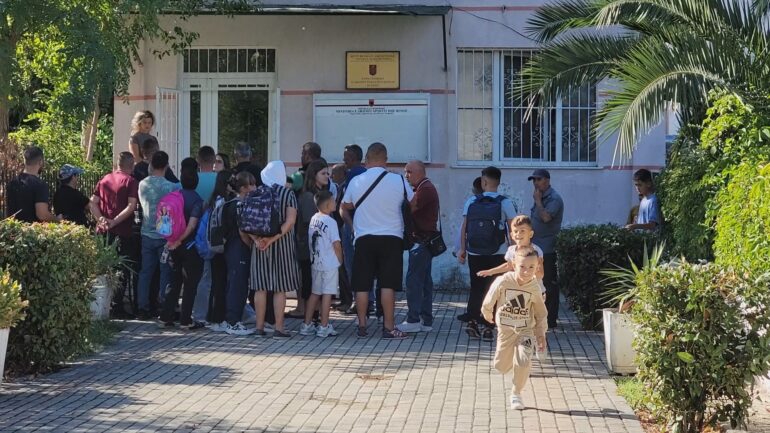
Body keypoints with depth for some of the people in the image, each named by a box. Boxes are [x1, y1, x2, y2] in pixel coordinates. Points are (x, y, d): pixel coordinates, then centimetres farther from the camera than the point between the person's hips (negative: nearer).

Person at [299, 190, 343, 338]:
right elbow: (336, 244, -16)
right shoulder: (330, 222, -15)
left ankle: (307, 325, 17)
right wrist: (340, 260, -2)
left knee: (315, 293, 14)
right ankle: (324, 327, 1)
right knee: (327, 293, -1)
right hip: (330, 264, -7)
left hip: (316, 263, 7)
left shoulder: (313, 219, 7)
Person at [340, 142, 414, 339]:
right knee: (388, 284, 0)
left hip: (364, 239, 1)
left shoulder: (356, 181, 0)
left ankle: (362, 326, 9)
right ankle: (388, 327, -1)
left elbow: (344, 209, 12)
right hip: (391, 238, -1)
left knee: (362, 285, 6)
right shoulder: (398, 181, -4)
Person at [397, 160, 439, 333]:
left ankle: (413, 320, -9)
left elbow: (409, 208, -21)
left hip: (422, 240, -11)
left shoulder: (425, 189, -14)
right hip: (425, 241, 11)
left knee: (413, 280, -10)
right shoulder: (425, 188, 20)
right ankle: (426, 321, 12)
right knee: (425, 280, 10)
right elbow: (412, 209, 20)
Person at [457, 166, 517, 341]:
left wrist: (462, 249, 7)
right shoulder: (505, 203, -4)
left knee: (476, 287, 14)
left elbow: (464, 227, 0)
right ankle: (486, 326, 2)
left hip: (474, 254, 2)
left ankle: (472, 323, 9)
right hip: (497, 255, -2)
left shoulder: (471, 202, 1)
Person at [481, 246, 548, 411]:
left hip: (526, 330, 0)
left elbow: (541, 313, 1)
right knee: (501, 366, 9)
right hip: (505, 329, 1)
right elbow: (489, 301, -2)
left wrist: (541, 334, 0)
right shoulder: (503, 281, -22)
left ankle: (516, 394, 2)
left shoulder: (534, 288, -14)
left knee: (523, 362, -19)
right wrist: (487, 314, 14)